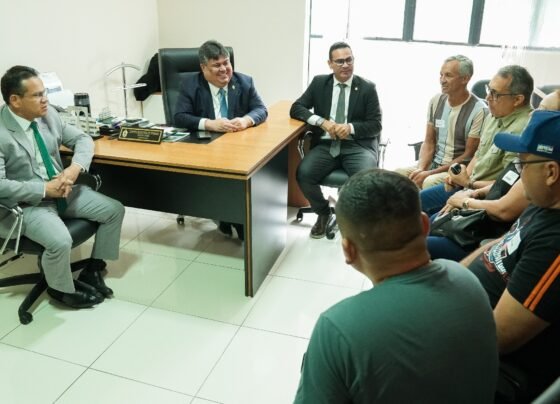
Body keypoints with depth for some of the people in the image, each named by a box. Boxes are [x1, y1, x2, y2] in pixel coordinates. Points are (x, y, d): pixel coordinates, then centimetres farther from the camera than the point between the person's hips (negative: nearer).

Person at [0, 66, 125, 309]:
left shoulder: (48, 114, 0)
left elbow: (82, 139, 6)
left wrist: (75, 168, -14)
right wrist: (44, 189, -26)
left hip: (63, 191, 7)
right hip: (26, 205, -7)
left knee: (115, 210, -2)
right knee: (60, 241, -30)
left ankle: (92, 270, 14)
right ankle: (61, 288, 4)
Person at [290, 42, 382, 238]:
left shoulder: (367, 88, 3)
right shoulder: (319, 82, 9)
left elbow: (375, 125, 2)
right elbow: (296, 108, 4)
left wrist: (351, 127, -18)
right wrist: (322, 121, -12)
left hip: (358, 145, -2)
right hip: (326, 144, 2)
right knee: (303, 174, -25)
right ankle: (323, 212, 5)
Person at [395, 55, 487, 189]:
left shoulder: (479, 110, -12)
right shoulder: (436, 101, 5)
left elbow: (469, 155, -11)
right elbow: (429, 143, 8)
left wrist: (430, 173, -17)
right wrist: (421, 168, -11)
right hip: (433, 163, 5)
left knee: (429, 182, -33)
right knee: (397, 174, -20)